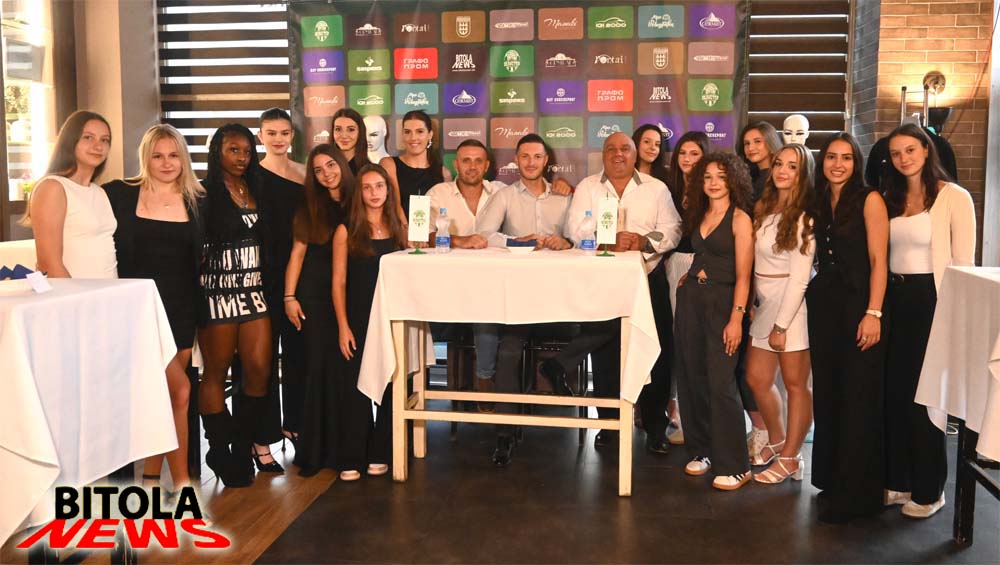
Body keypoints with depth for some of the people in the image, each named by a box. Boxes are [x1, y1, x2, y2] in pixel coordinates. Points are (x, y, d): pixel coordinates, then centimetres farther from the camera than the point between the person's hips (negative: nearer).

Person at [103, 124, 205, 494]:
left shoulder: (197, 201, 7)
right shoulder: (121, 194, 0)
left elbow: (201, 257, 14)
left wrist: (201, 306, 6)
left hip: (182, 308, 3)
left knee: (160, 395, 8)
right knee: (179, 391, -11)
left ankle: (151, 478, 20)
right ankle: (182, 481, 3)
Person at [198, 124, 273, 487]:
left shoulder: (256, 190, 13)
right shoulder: (205, 194, -4)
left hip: (253, 291, 5)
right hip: (217, 292, -5)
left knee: (260, 371, 2)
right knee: (216, 373, 4)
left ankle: (243, 445, 18)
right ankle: (220, 451, 17)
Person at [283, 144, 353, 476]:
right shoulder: (310, 206, 5)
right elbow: (298, 252, 2)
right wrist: (289, 297, -4)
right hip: (316, 295, 0)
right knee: (318, 367, 1)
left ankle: (343, 447, 12)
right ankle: (315, 450, 10)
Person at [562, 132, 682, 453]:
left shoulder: (656, 189, 8)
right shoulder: (587, 187, 7)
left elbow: (672, 230, 1)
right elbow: (575, 229, -4)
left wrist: (644, 241, -18)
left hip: (648, 279, 0)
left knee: (654, 354, 1)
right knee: (605, 354, 7)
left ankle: (655, 427, 14)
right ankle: (608, 423, 22)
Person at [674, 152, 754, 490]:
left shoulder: (740, 218, -7)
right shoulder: (699, 215, 13)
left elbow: (742, 275, -12)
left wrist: (736, 319, -17)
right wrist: (689, 276, 7)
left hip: (722, 301, -6)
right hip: (690, 297, 7)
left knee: (720, 383, -8)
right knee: (692, 377, 8)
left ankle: (734, 465, 1)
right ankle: (701, 450, 22)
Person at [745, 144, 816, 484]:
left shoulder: (804, 217, -9)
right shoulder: (763, 208, 11)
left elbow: (799, 276, -13)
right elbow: (752, 260, 10)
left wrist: (781, 324, -14)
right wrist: (752, 303, 0)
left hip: (793, 303, -7)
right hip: (763, 301, 7)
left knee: (794, 383, 2)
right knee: (757, 379, 11)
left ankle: (790, 458, 13)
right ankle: (776, 441, 32)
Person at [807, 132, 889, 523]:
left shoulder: (869, 200, -6)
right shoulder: (818, 204, 12)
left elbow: (878, 260, -11)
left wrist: (873, 313, -18)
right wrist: (816, 290, 4)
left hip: (858, 304, -6)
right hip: (823, 304, 6)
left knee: (858, 398, -2)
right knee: (827, 394, 12)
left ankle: (856, 492, 7)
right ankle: (830, 477, 25)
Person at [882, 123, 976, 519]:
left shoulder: (954, 197, -7)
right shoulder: (890, 199, 11)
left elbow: (963, 263, -8)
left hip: (932, 300, -5)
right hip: (893, 298, 6)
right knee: (893, 391, 9)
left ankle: (929, 490, 17)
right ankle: (897, 479, 23)